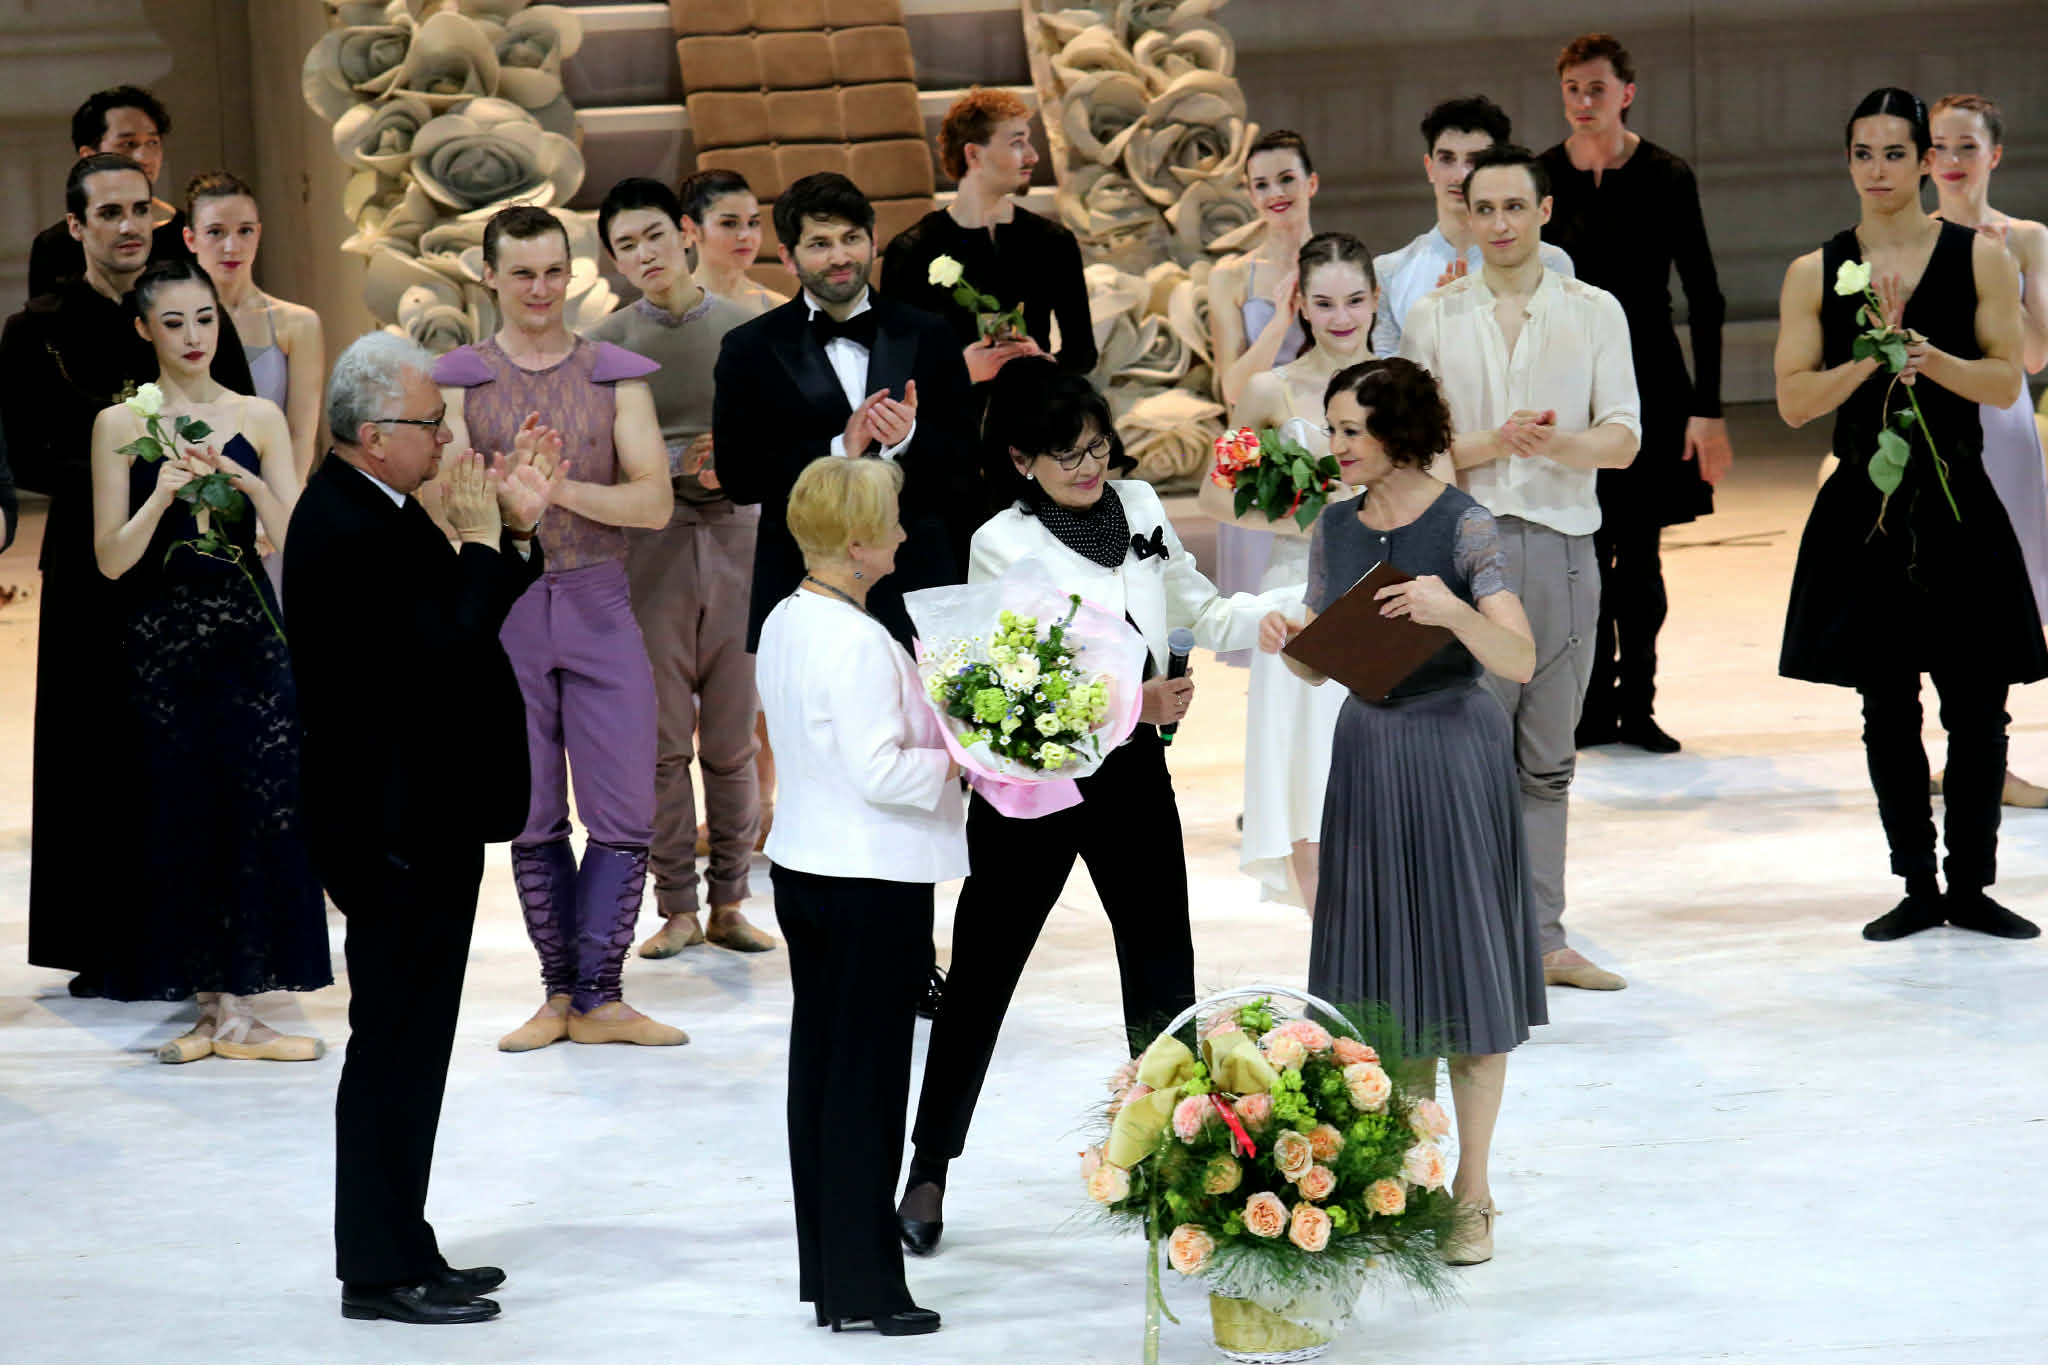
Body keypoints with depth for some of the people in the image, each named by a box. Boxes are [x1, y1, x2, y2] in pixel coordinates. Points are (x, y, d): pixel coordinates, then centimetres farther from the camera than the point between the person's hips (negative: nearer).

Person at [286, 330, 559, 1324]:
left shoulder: (375, 511, 11)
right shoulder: (345, 530, -21)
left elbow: (456, 627, 15)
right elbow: (444, 653, -26)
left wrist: (515, 531, 6)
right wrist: (482, 541, -16)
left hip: (415, 821, 11)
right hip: (392, 825, -11)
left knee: (407, 1042, 15)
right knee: (395, 1043, -4)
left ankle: (398, 1252, 23)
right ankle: (382, 1270, 2)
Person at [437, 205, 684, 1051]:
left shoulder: (617, 377, 7)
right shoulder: (456, 381, 5)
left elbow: (655, 502, -2)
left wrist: (565, 488, -17)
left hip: (598, 607, 1)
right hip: (500, 610, 0)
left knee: (624, 813, -6)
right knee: (530, 819, 3)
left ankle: (596, 997, -1)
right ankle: (561, 994, 12)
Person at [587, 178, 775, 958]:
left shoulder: (742, 329, 6)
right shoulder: (609, 344, 3)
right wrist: (681, 460, -15)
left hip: (736, 536, 1)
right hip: (650, 546, -1)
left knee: (733, 740, 3)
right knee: (663, 740, -1)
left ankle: (729, 905, 10)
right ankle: (676, 908, 6)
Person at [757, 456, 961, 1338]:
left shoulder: (785, 623, 7)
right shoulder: (857, 641, -22)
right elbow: (879, 773, -24)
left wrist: (932, 733, 11)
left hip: (804, 866, 9)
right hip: (872, 883, -9)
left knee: (819, 1064, 14)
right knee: (867, 1077, -2)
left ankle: (823, 1270, 22)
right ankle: (864, 1286, 3)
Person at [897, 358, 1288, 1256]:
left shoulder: (1138, 507, 3)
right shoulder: (1003, 547, -13)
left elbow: (1201, 615, 14)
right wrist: (1130, 703, -31)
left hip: (1132, 773, 5)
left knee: (1163, 973, 4)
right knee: (983, 972, 5)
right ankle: (929, 1172, 16)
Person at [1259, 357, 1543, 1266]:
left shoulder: (1463, 527, -12)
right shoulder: (1337, 528, 6)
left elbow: (1521, 662, -20)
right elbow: (1322, 668, 12)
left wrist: (1454, 611, -37)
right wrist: (1286, 643, -10)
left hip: (1453, 755, -5)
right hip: (1367, 754, 6)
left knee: (1463, 972, 0)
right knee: (1386, 983, 8)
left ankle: (1472, 1193, 7)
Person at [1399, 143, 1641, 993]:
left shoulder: (1594, 313, 9)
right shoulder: (1434, 320, 7)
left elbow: (1621, 440, 1)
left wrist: (1557, 444, -19)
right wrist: (1496, 444, -14)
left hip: (1562, 547, 2)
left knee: (1548, 761, 7)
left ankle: (1543, 939, 12)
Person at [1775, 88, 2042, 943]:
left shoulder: (1980, 258, 2)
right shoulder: (1816, 274, 3)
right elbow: (1794, 400, -1)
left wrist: (1931, 359, -17)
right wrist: (1872, 355, -15)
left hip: (1958, 505, -1)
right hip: (1865, 510, 1)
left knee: (1977, 709, -2)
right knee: (1886, 708, 5)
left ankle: (1971, 887, 10)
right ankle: (1918, 888, 15)